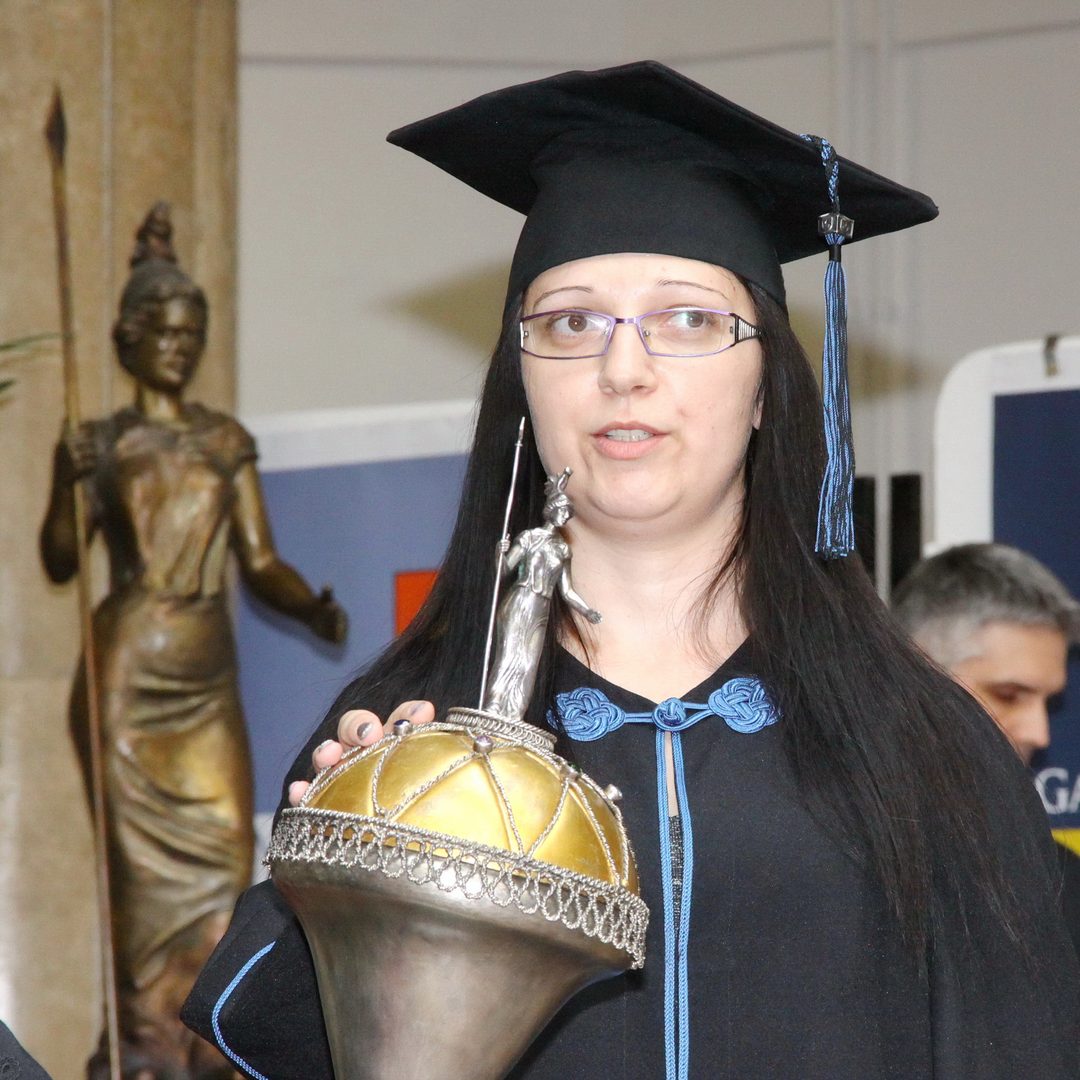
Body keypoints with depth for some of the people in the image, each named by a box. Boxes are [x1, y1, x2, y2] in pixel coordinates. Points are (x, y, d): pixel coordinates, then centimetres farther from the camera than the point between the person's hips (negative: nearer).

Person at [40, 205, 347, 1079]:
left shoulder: (228, 442, 13)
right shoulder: (99, 443, 5)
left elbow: (260, 560, 11)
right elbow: (60, 561, -2)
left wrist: (313, 608, -8)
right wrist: (69, 487, -19)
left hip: (208, 670, 4)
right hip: (128, 666, -3)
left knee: (222, 845, -4)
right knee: (141, 851, -7)